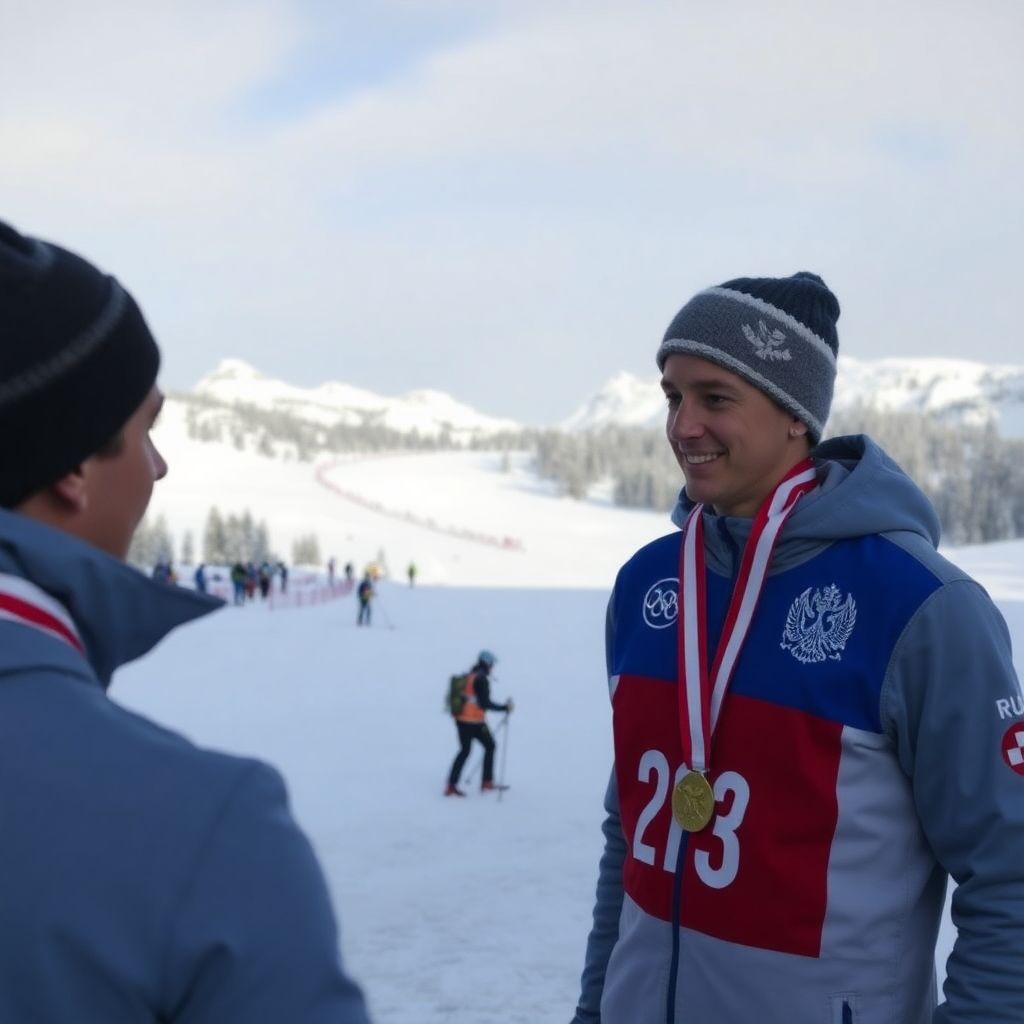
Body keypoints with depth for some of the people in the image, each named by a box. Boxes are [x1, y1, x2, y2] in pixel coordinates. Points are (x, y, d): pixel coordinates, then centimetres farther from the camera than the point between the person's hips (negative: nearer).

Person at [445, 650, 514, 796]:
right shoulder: (481, 679, -14)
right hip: (474, 722, -8)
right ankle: (487, 782, 14)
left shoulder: (468, 676, 11)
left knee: (464, 751, 15)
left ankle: (451, 785, 10)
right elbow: (485, 703, -19)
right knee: (490, 746, 10)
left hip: (461, 719, 8)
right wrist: (504, 707, -12)